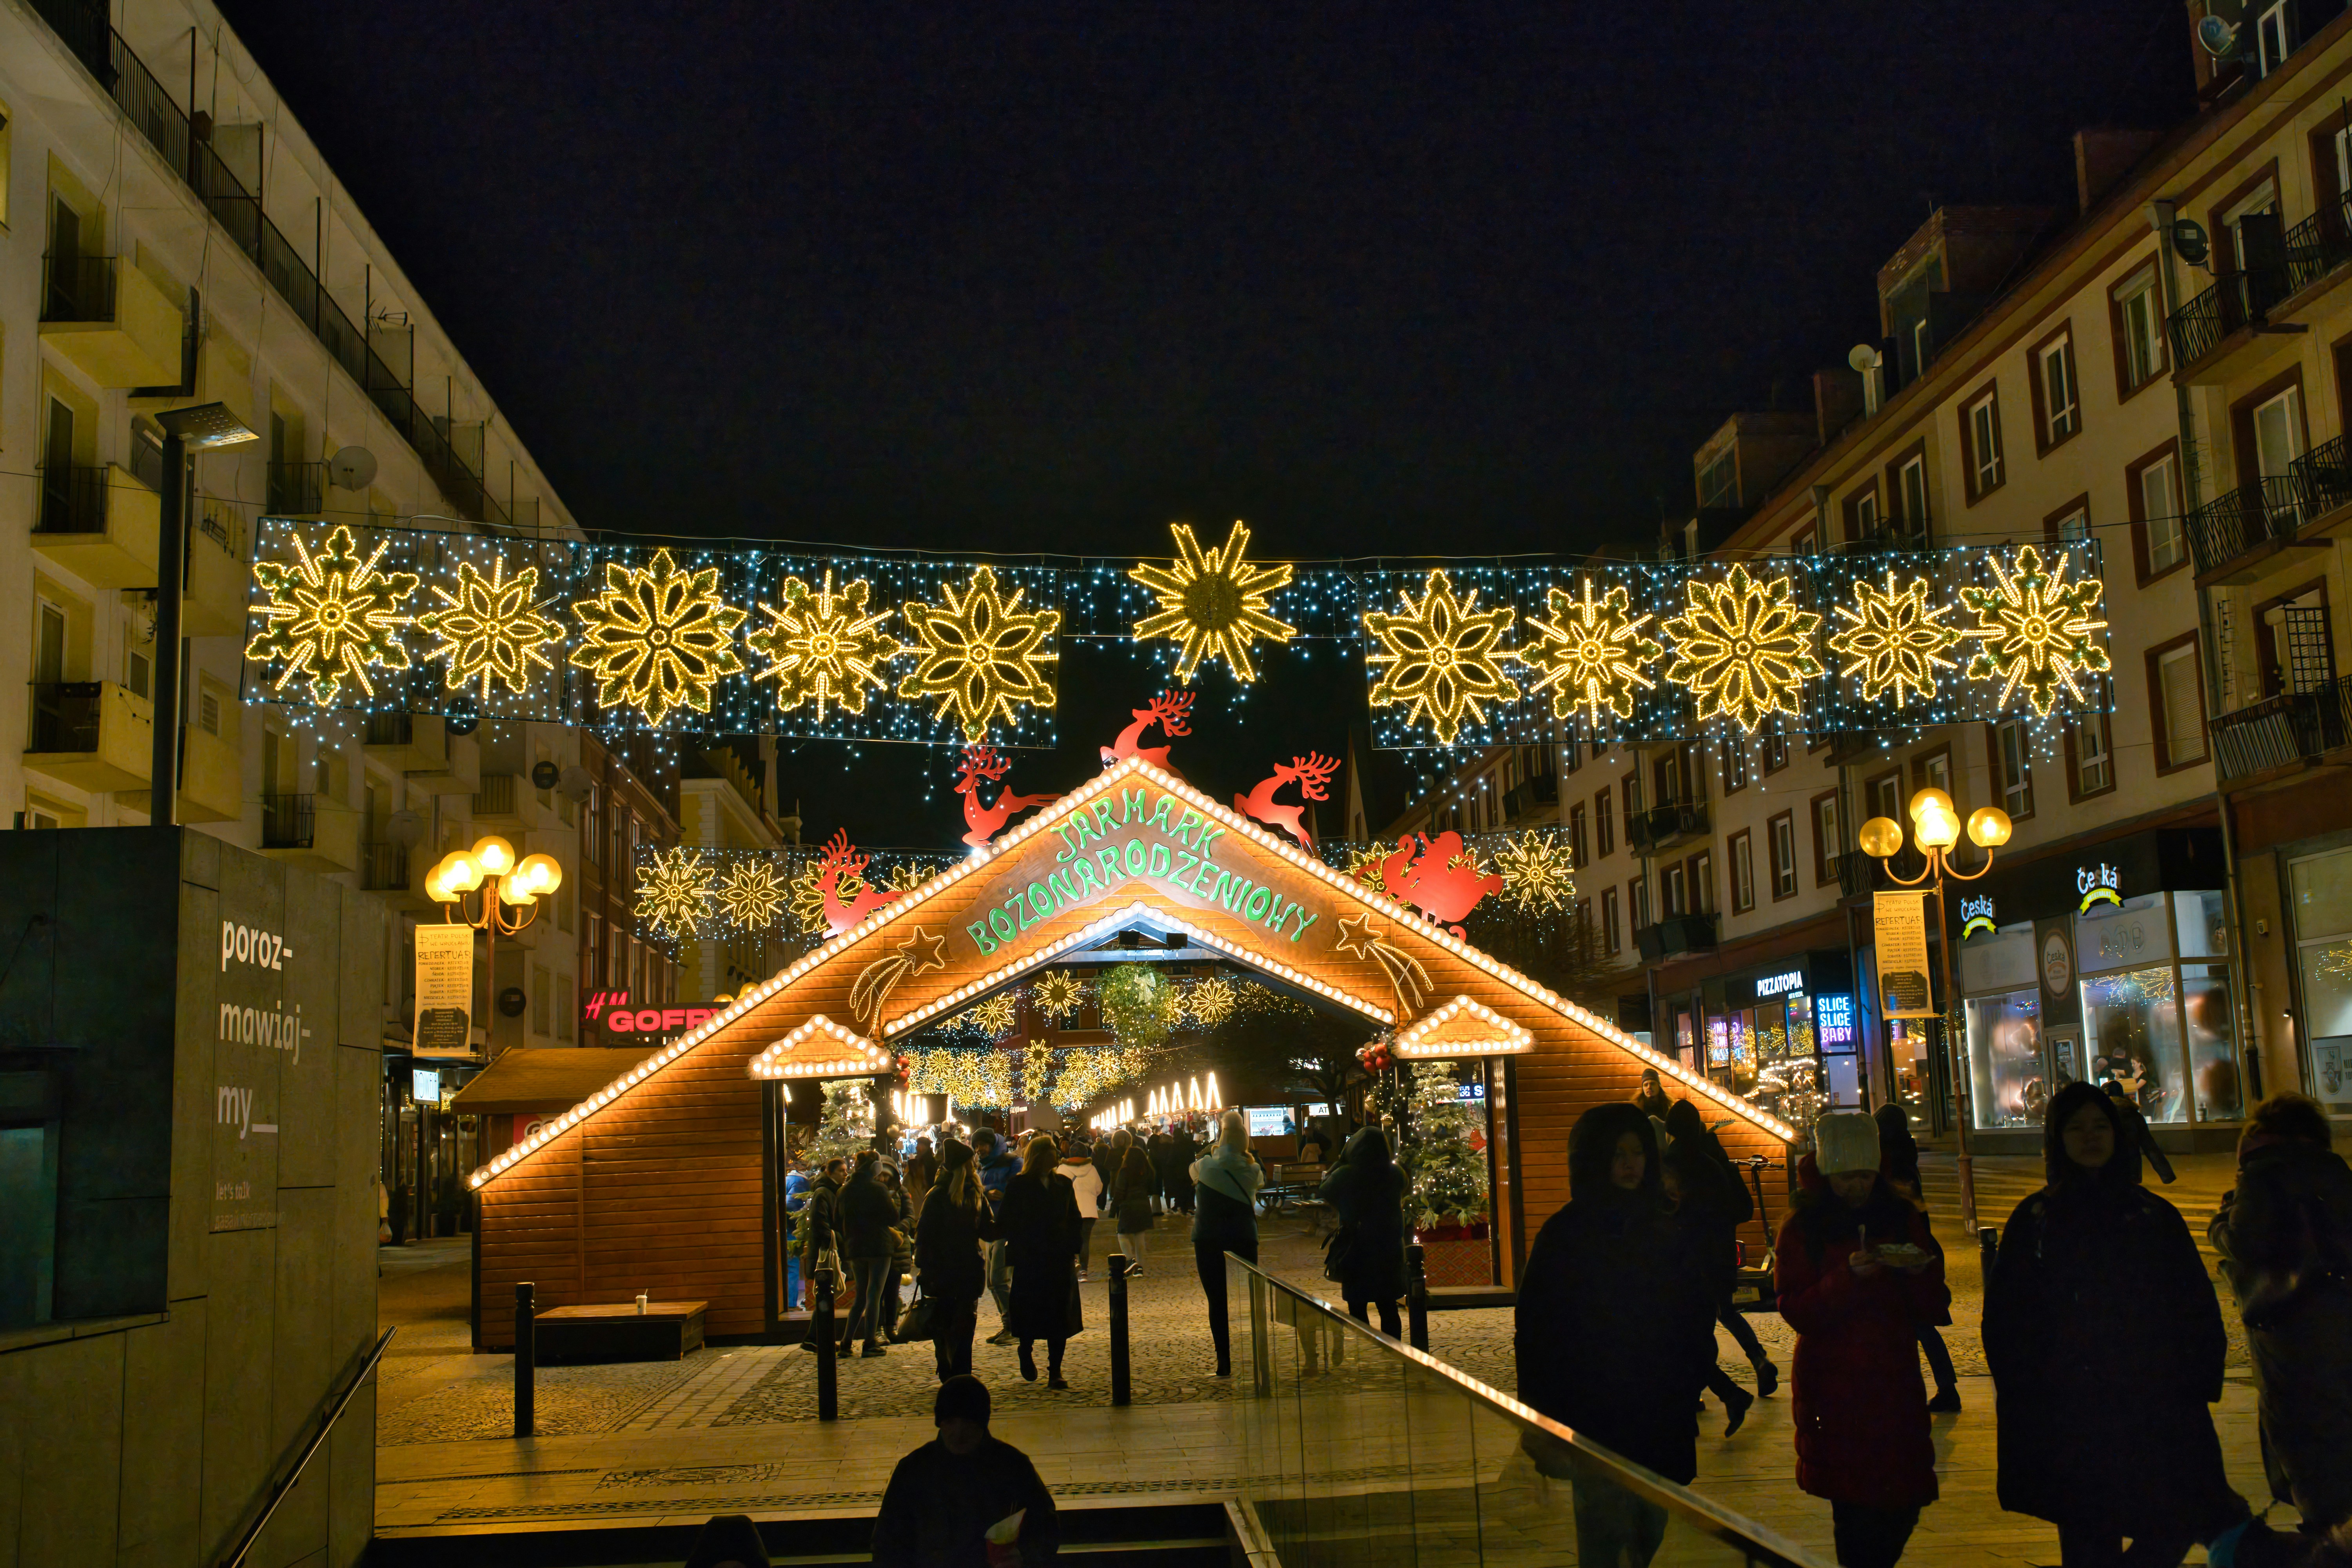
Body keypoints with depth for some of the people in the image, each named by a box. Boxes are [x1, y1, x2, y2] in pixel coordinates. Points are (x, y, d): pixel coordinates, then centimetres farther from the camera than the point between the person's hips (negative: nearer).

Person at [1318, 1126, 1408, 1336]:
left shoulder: (1345, 1175, -15)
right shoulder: (1396, 1175, -6)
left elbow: (1322, 1195, 4)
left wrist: (1339, 1163, 9)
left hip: (1356, 1251, -3)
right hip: (1390, 1251, 3)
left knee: (1357, 1309, 7)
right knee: (1388, 1307, 11)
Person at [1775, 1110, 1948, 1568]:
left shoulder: (1903, 1218, 8)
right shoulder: (1802, 1230, 1)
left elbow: (1935, 1306, 7)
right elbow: (1796, 1311, -8)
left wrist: (1919, 1272, -13)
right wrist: (1847, 1277, -20)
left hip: (1896, 1380, 2)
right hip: (1834, 1387, -2)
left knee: (1903, 1506, 2)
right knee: (1855, 1509, -4)